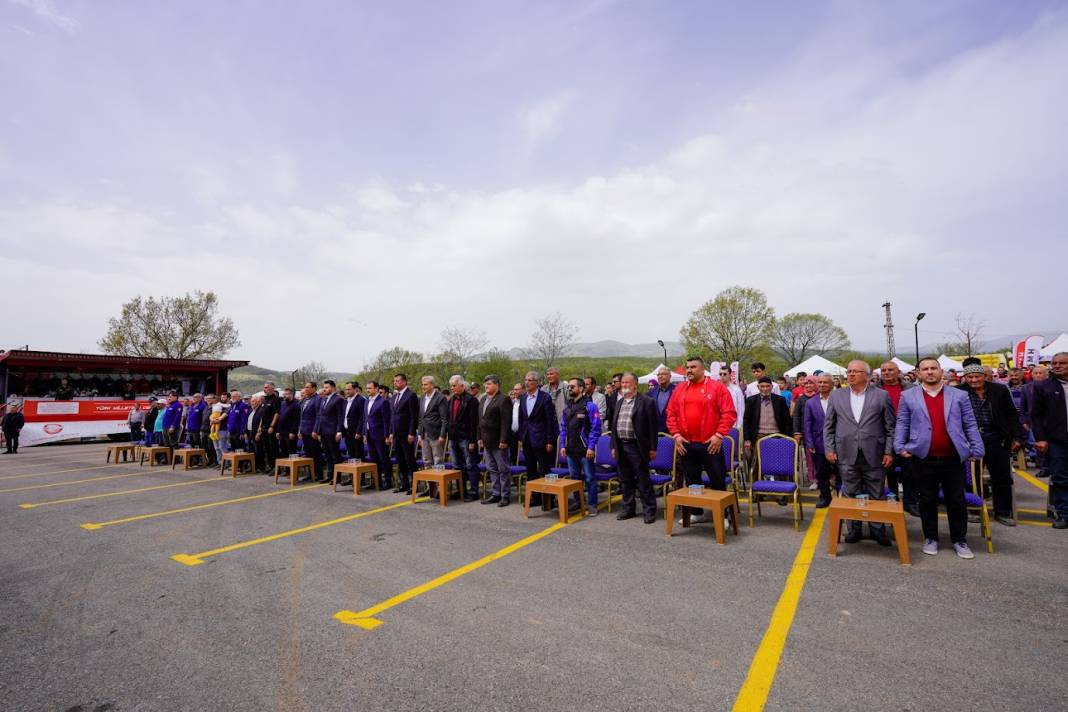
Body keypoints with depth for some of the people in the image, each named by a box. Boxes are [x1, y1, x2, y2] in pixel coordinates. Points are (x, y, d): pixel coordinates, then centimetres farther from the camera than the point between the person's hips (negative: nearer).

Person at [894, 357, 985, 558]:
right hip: (923, 458, -1)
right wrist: (900, 447, -6)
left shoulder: (959, 395, 7)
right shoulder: (908, 396, 3)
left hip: (953, 458, 1)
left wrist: (977, 450, 1)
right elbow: (902, 424, 3)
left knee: (957, 500, 8)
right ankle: (930, 538, 20)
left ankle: (959, 540, 23)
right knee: (928, 500, 8)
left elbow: (970, 425, 7)